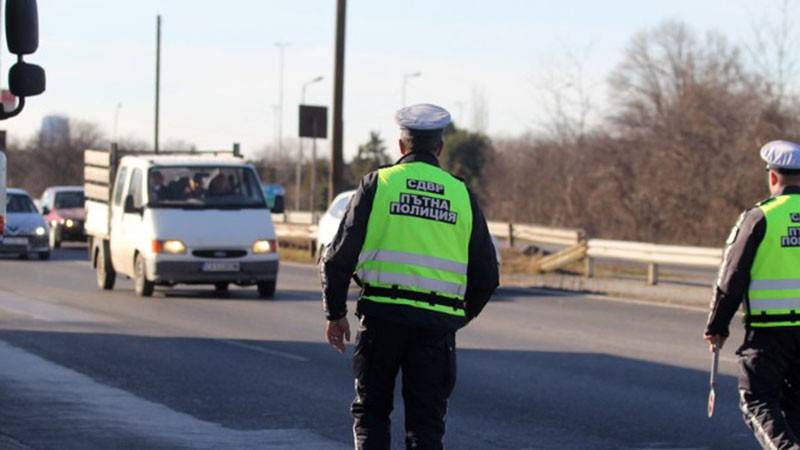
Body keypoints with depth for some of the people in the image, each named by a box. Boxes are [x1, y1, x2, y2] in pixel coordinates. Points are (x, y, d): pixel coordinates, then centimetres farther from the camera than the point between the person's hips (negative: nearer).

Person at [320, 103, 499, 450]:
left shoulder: (378, 184, 2)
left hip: (382, 316, -1)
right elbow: (486, 274, 11)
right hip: (437, 323, 1)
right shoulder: (461, 195, 9)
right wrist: (461, 316, 27)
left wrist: (335, 313, 9)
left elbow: (339, 256, -2)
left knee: (371, 411, 13)